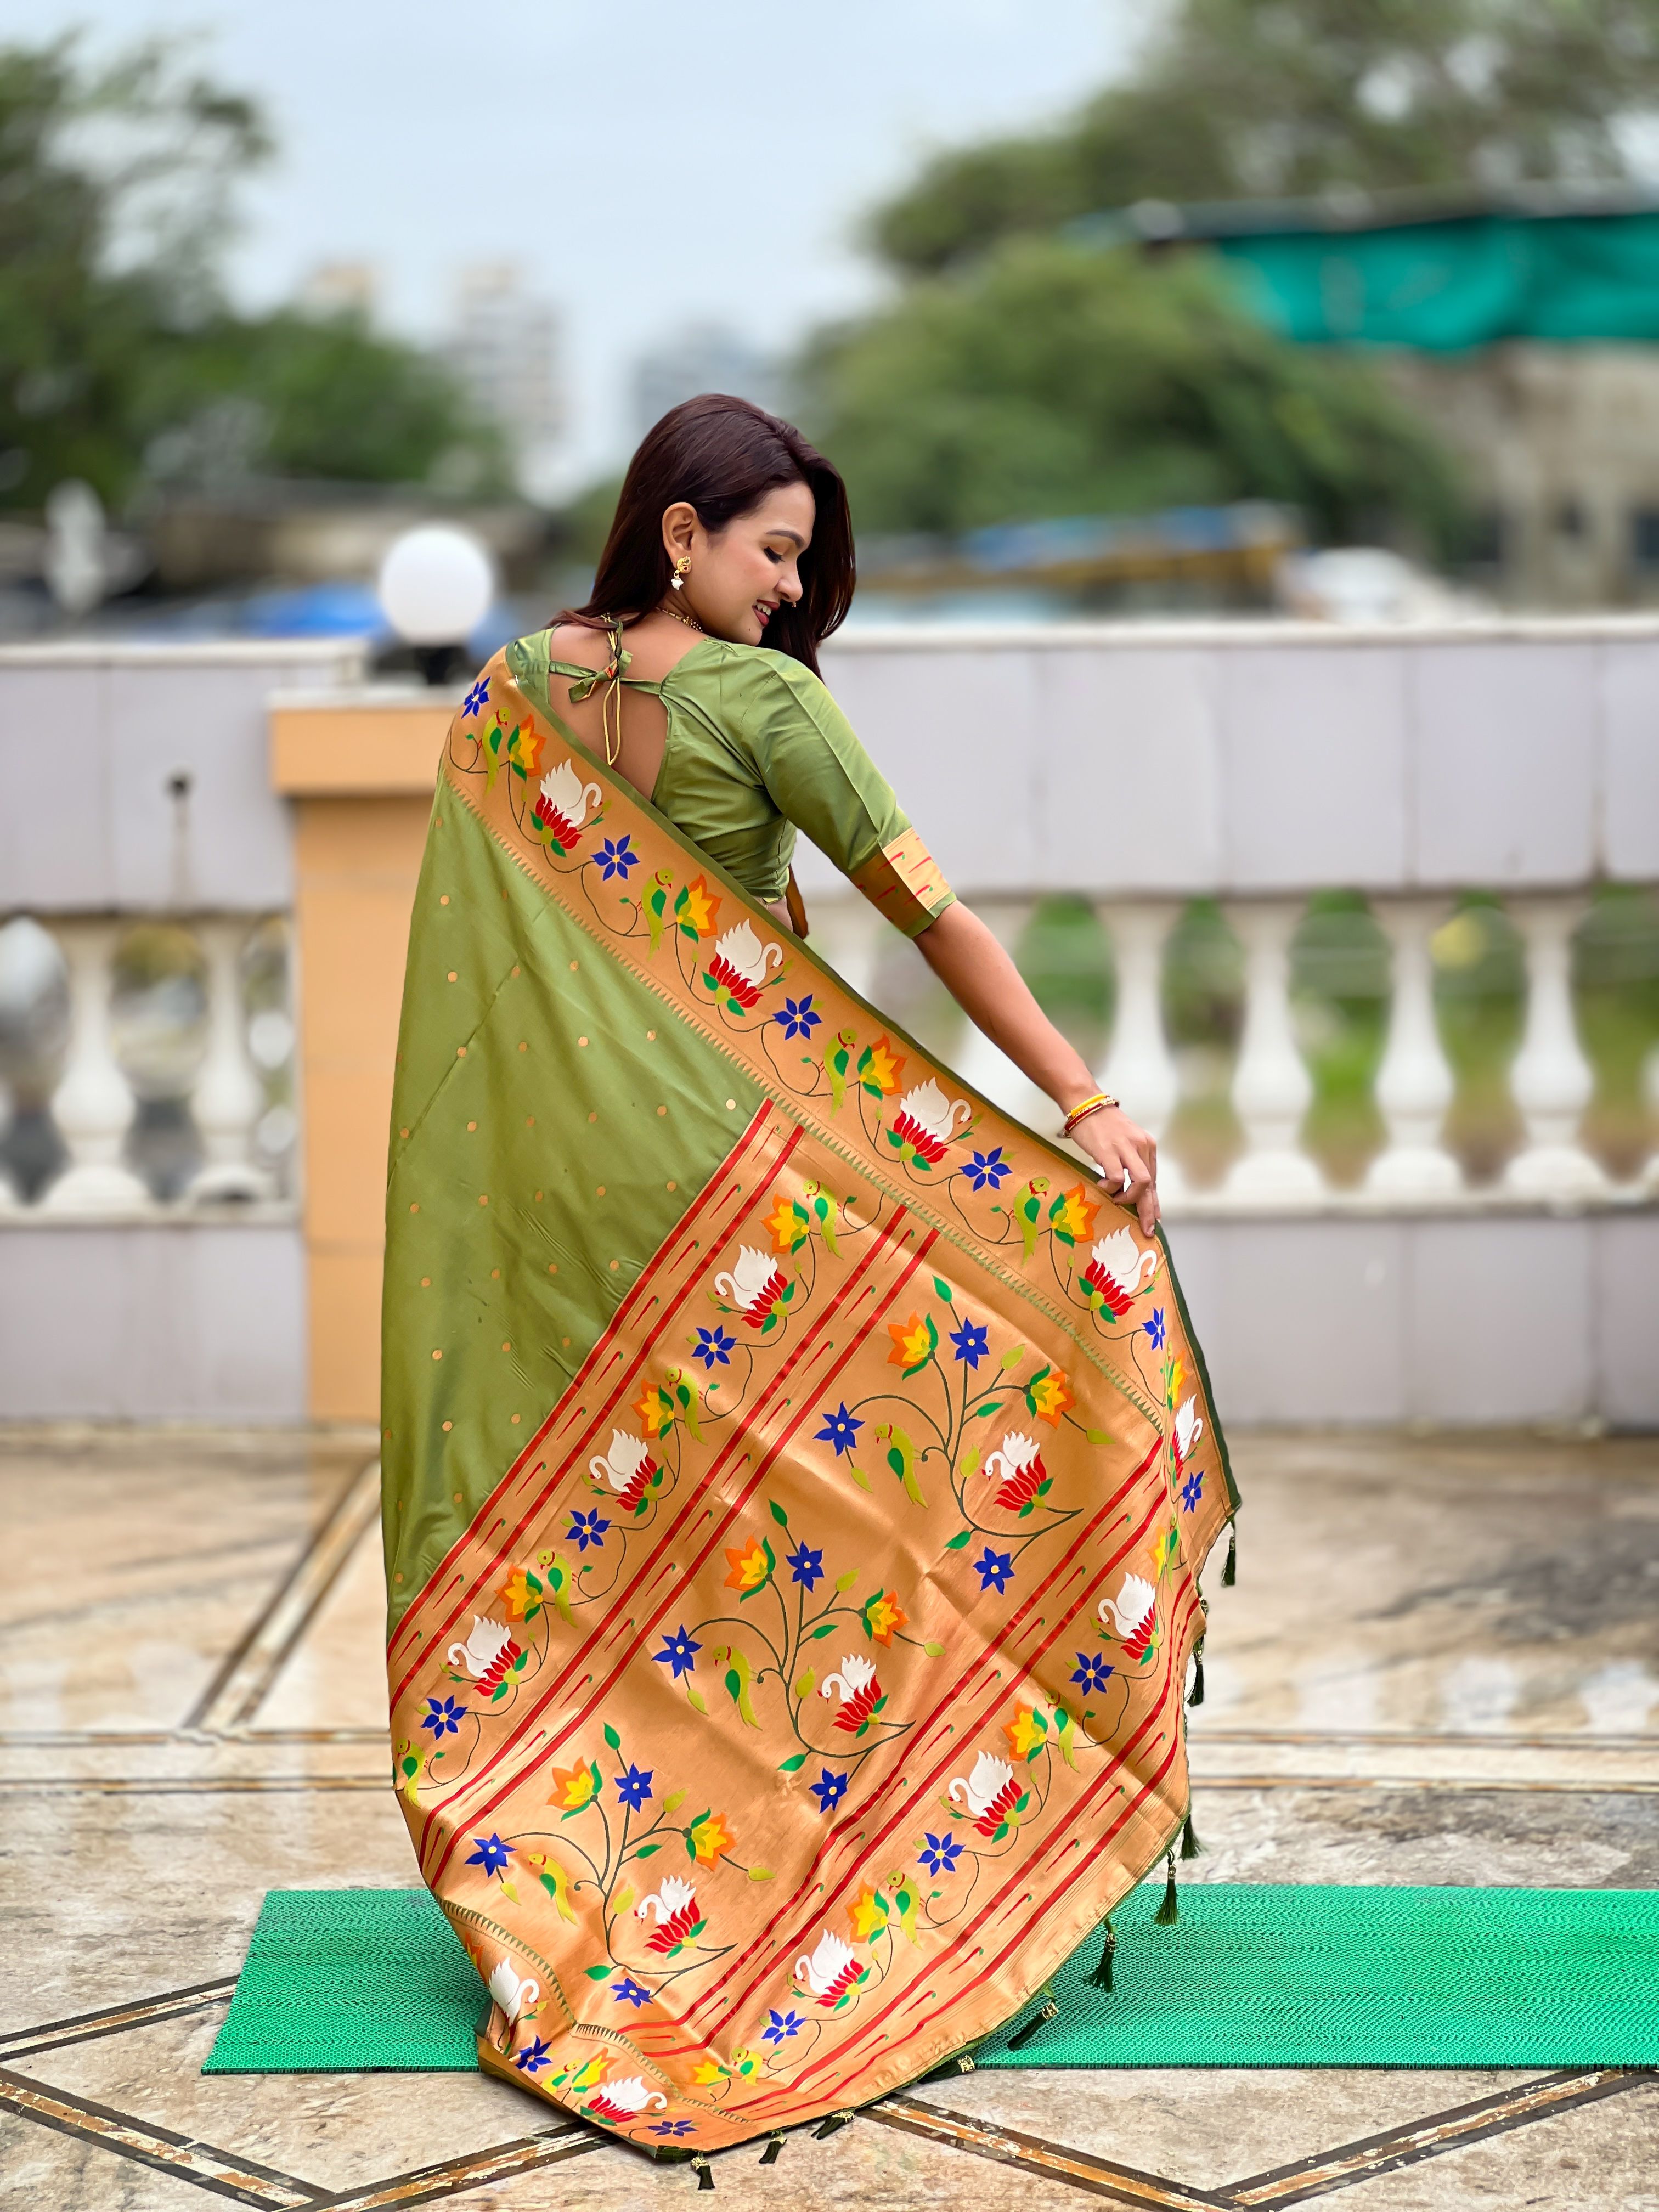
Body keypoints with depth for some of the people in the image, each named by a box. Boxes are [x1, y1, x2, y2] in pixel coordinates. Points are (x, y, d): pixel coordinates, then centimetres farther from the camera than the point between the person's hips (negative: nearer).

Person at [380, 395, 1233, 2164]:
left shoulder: (508, 694, 5)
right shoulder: (760, 698, -11)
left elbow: (465, 959, 11)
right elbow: (931, 914, -14)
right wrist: (1082, 1104, -14)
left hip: (552, 1153, 5)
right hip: (728, 1156, -5)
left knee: (586, 1495, 12)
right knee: (768, 1484, 5)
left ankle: (540, 1873, 18)